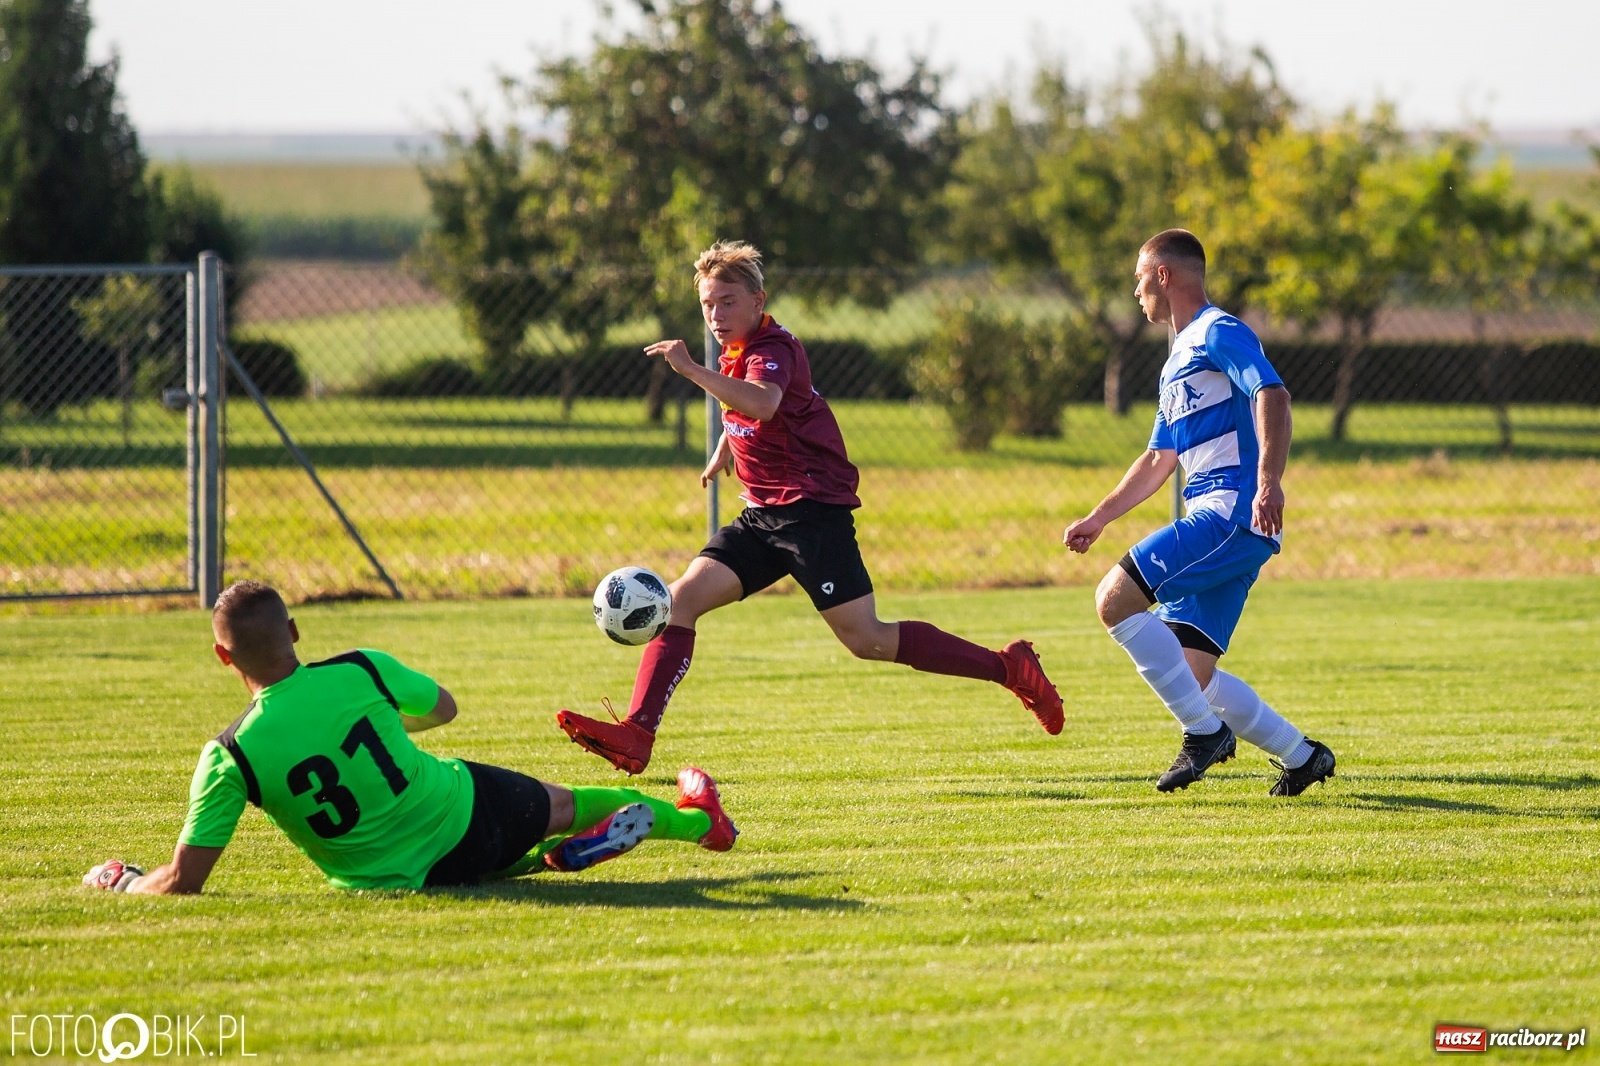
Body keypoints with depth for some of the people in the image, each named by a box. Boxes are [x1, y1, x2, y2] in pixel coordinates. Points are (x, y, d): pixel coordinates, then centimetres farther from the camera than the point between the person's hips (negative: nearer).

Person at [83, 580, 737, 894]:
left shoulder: (230, 757, -22)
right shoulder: (361, 672, -16)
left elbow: (182, 881, -18)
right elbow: (443, 707, 7)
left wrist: (118, 881, 3)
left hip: (407, 880, 0)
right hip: (468, 810, 1)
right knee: (559, 803, 30)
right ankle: (698, 820, 47)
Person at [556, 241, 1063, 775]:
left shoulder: (772, 349, -15)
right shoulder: (739, 354, 14)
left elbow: (763, 402, -39)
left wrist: (693, 370, -46)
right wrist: (723, 451, 45)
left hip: (813, 510, -9)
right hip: (763, 515, 9)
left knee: (867, 640, -10)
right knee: (681, 599, -8)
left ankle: (1008, 667, 2)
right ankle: (636, 735, -15)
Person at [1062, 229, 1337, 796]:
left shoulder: (1218, 333, -3)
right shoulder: (1179, 359, 27)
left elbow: (1272, 395, -20)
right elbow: (1158, 461, 36)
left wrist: (1269, 483, -33)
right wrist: (1099, 518, 34)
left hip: (1234, 514, -10)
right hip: (1213, 520, 10)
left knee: (1115, 598, -18)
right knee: (1189, 673, 5)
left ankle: (1205, 731, -14)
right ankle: (1300, 756, 12)